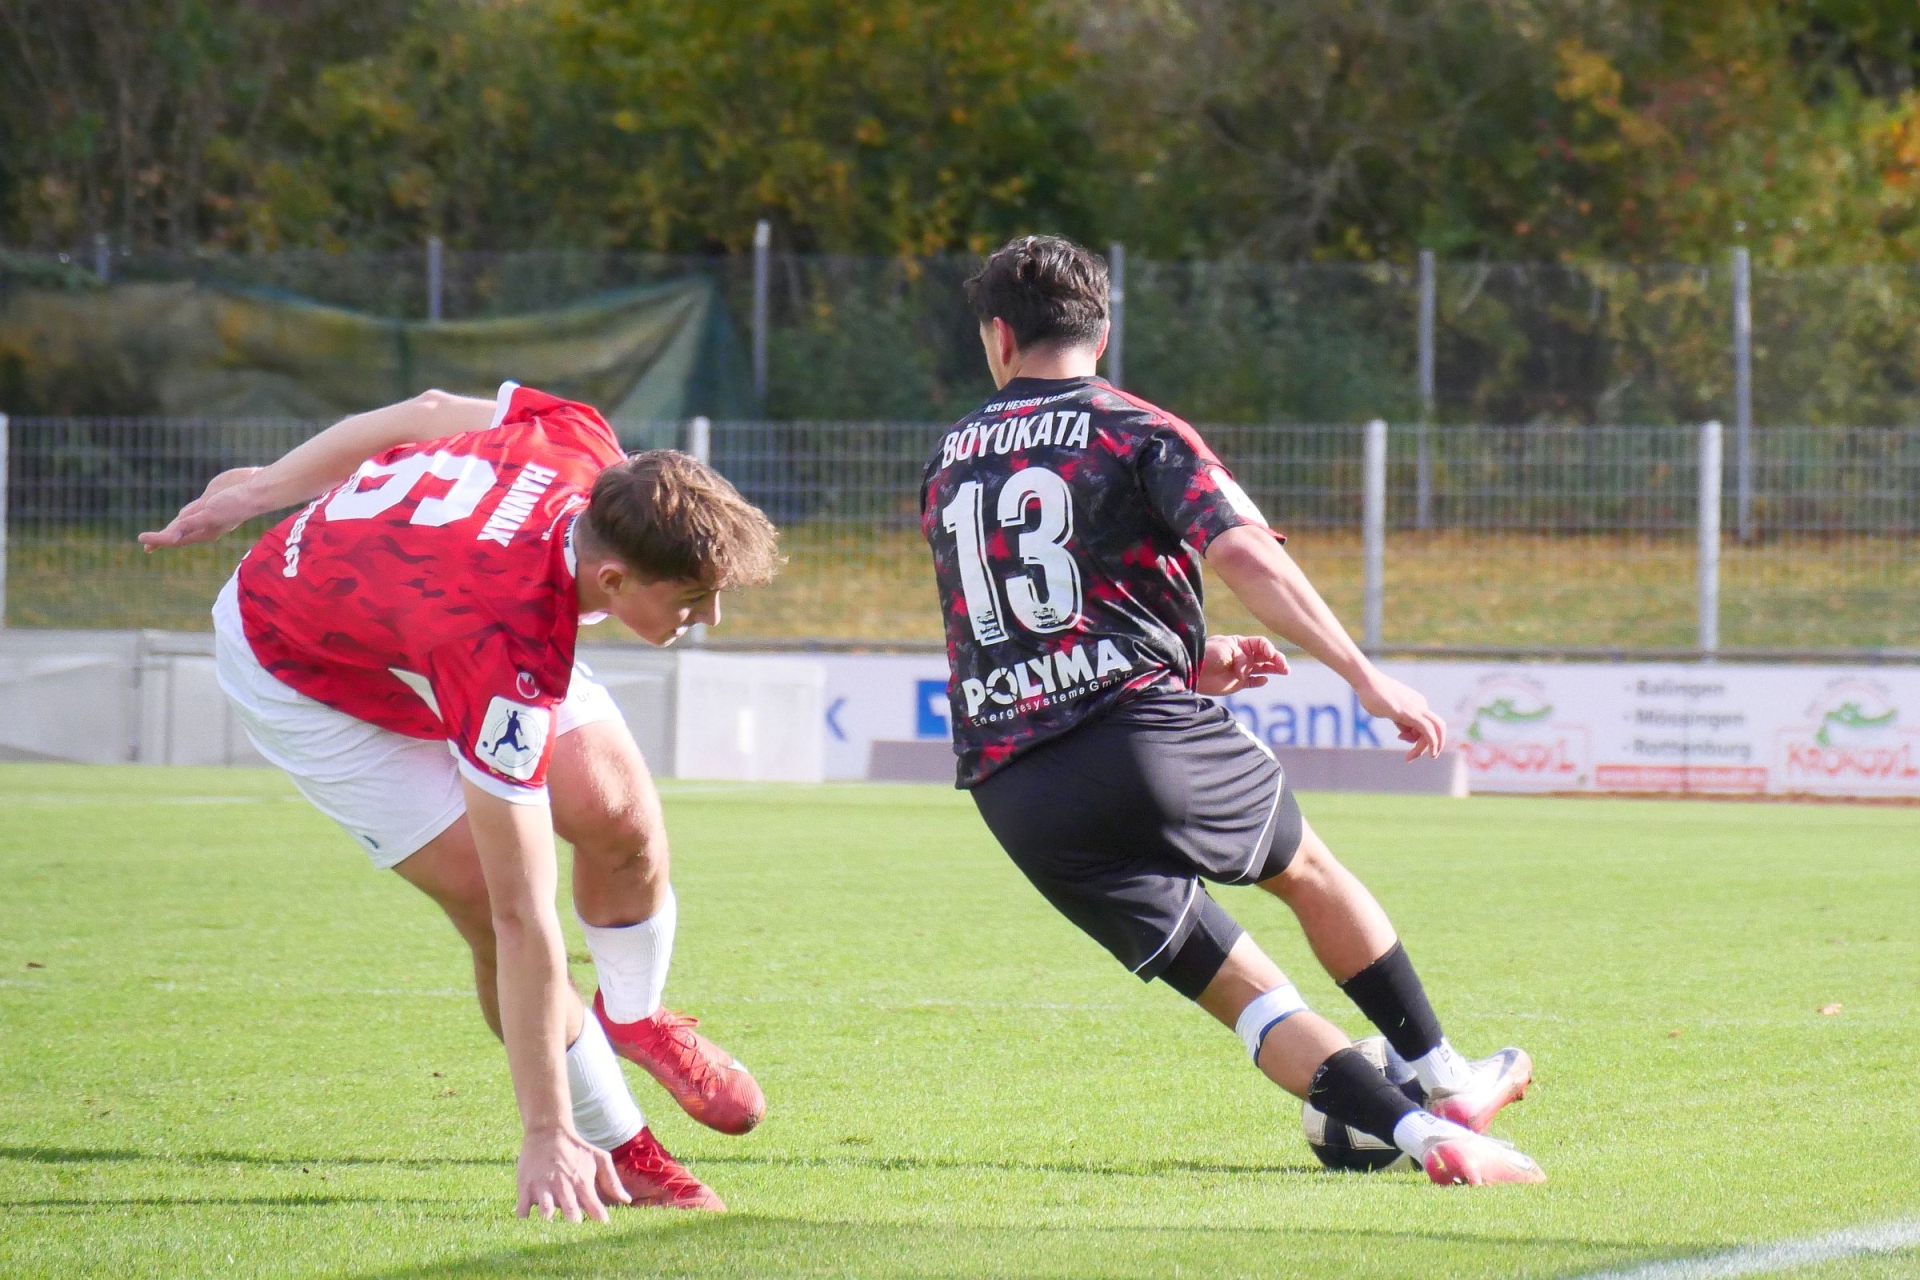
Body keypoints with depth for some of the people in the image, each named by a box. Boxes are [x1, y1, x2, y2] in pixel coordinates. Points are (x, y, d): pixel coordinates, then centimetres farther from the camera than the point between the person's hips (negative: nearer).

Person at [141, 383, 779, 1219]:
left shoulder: (585, 448, -27)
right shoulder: (504, 653, -44)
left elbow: (429, 412, -6)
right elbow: (521, 918, -40)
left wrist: (268, 488, 11)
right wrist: (546, 1135, -35)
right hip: (302, 677, -7)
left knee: (616, 808, -9)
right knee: (494, 911, -17)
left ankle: (633, 1017, 21)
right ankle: (615, 1148, 3)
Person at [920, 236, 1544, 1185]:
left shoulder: (946, 466, 20)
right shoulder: (1138, 433, 4)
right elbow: (1243, 554, -13)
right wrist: (1364, 677, -12)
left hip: (1013, 798, 3)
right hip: (1147, 735, -3)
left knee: (1241, 990, 6)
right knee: (1307, 871, 25)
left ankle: (1423, 1134, -7)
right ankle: (1451, 1083, 31)